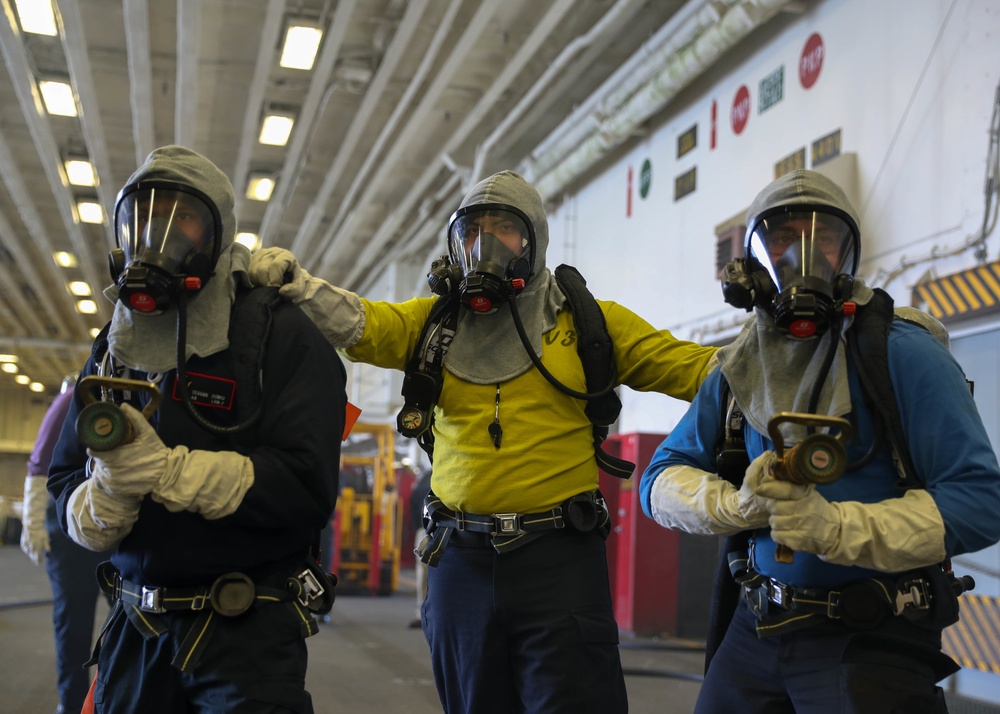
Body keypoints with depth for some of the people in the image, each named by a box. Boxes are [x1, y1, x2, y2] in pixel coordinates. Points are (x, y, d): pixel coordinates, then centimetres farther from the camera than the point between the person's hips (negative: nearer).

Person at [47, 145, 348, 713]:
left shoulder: (283, 336, -9)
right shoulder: (115, 349, 10)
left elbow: (308, 489, -18)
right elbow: (65, 481, 9)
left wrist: (163, 469, -23)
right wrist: (104, 501, -15)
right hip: (135, 629, 6)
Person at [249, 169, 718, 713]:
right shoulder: (435, 321, 11)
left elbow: (691, 367, 5)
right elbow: (355, 324, -4)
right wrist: (294, 280, -20)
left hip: (559, 561, -3)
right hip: (462, 560, 3)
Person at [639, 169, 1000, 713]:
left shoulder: (901, 353, -12)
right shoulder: (737, 372, 6)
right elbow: (661, 480, 7)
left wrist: (837, 529, -27)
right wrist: (736, 504, -14)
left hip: (873, 642, -5)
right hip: (758, 629, 5)